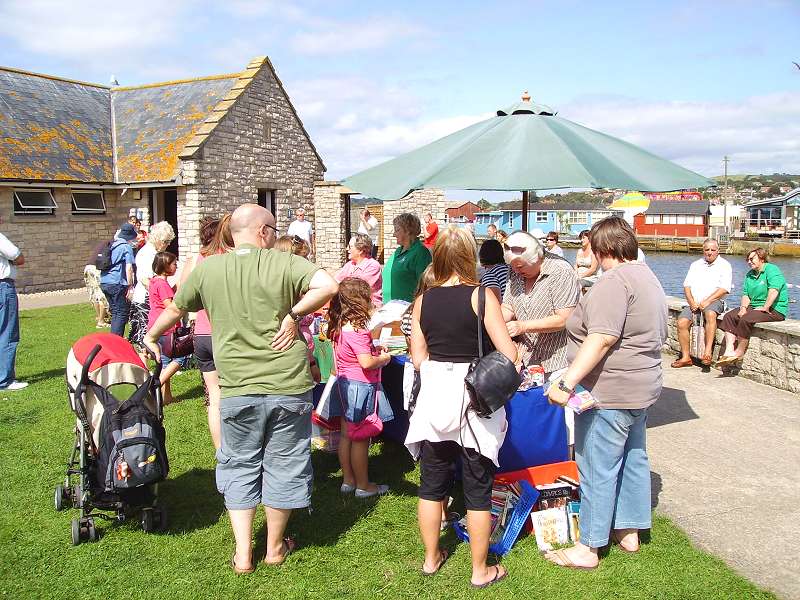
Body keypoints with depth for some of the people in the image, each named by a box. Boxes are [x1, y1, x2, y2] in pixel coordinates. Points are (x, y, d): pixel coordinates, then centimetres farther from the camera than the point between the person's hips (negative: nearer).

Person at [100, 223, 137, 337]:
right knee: (122, 313, -2)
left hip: (104, 282, 8)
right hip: (117, 284, -8)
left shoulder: (111, 245, 16)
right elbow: (129, 268, -15)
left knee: (115, 312, 17)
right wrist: (130, 287, -13)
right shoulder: (127, 247, -8)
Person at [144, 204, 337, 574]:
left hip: (238, 390, 2)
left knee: (240, 467, 19)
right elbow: (328, 286, -22)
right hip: (288, 387, -1)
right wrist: (293, 313, -10)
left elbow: (175, 310, 17)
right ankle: (275, 547, 30)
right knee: (282, 465, 15)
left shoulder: (207, 269, 2)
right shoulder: (283, 263, -7)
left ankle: (243, 554, 22)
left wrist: (151, 337, 35)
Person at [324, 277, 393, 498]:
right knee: (360, 439, 3)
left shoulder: (339, 328, 4)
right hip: (361, 387, -9)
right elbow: (366, 363, -27)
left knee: (346, 435, 16)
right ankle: (363, 485, 15)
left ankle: (348, 480, 28)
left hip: (344, 384, 9)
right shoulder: (357, 331, -23)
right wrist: (383, 358, -10)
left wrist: (374, 349, 12)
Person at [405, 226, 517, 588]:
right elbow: (509, 354, -14)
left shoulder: (423, 300, 0)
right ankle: (480, 571, 22)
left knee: (432, 483, 17)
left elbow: (418, 358, 3)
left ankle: (431, 558, 31)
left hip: (434, 395, 4)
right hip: (473, 397, -3)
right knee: (478, 489, 9)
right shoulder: (480, 295, -12)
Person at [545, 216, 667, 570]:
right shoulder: (648, 278, 13)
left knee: (598, 469, -2)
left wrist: (567, 382, -31)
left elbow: (601, 340, -29)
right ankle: (629, 532, 32)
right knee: (633, 459, 18)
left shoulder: (614, 282, -20)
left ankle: (587, 548, 9)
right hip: (641, 387, 11)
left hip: (609, 392, -11)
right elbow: (655, 336, 20)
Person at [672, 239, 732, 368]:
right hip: (694, 302, 4)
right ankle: (686, 357, -13)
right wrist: (692, 302, -6)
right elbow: (687, 285, 12)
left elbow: (724, 289, -7)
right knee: (682, 322, -20)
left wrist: (707, 301, -17)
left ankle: (708, 352, -40)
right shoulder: (695, 265, 19)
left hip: (714, 301, -4)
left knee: (710, 314, -38)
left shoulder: (724, 265, 5)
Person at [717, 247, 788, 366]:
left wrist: (765, 308, -23)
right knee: (729, 316, -11)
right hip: (754, 307, 9)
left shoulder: (771, 269, -9)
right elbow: (746, 294, 13)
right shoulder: (750, 274, 17)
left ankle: (739, 352, -16)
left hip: (774, 309, -9)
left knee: (746, 319, -31)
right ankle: (729, 351, -23)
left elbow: (774, 291, -22)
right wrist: (743, 307, -5)